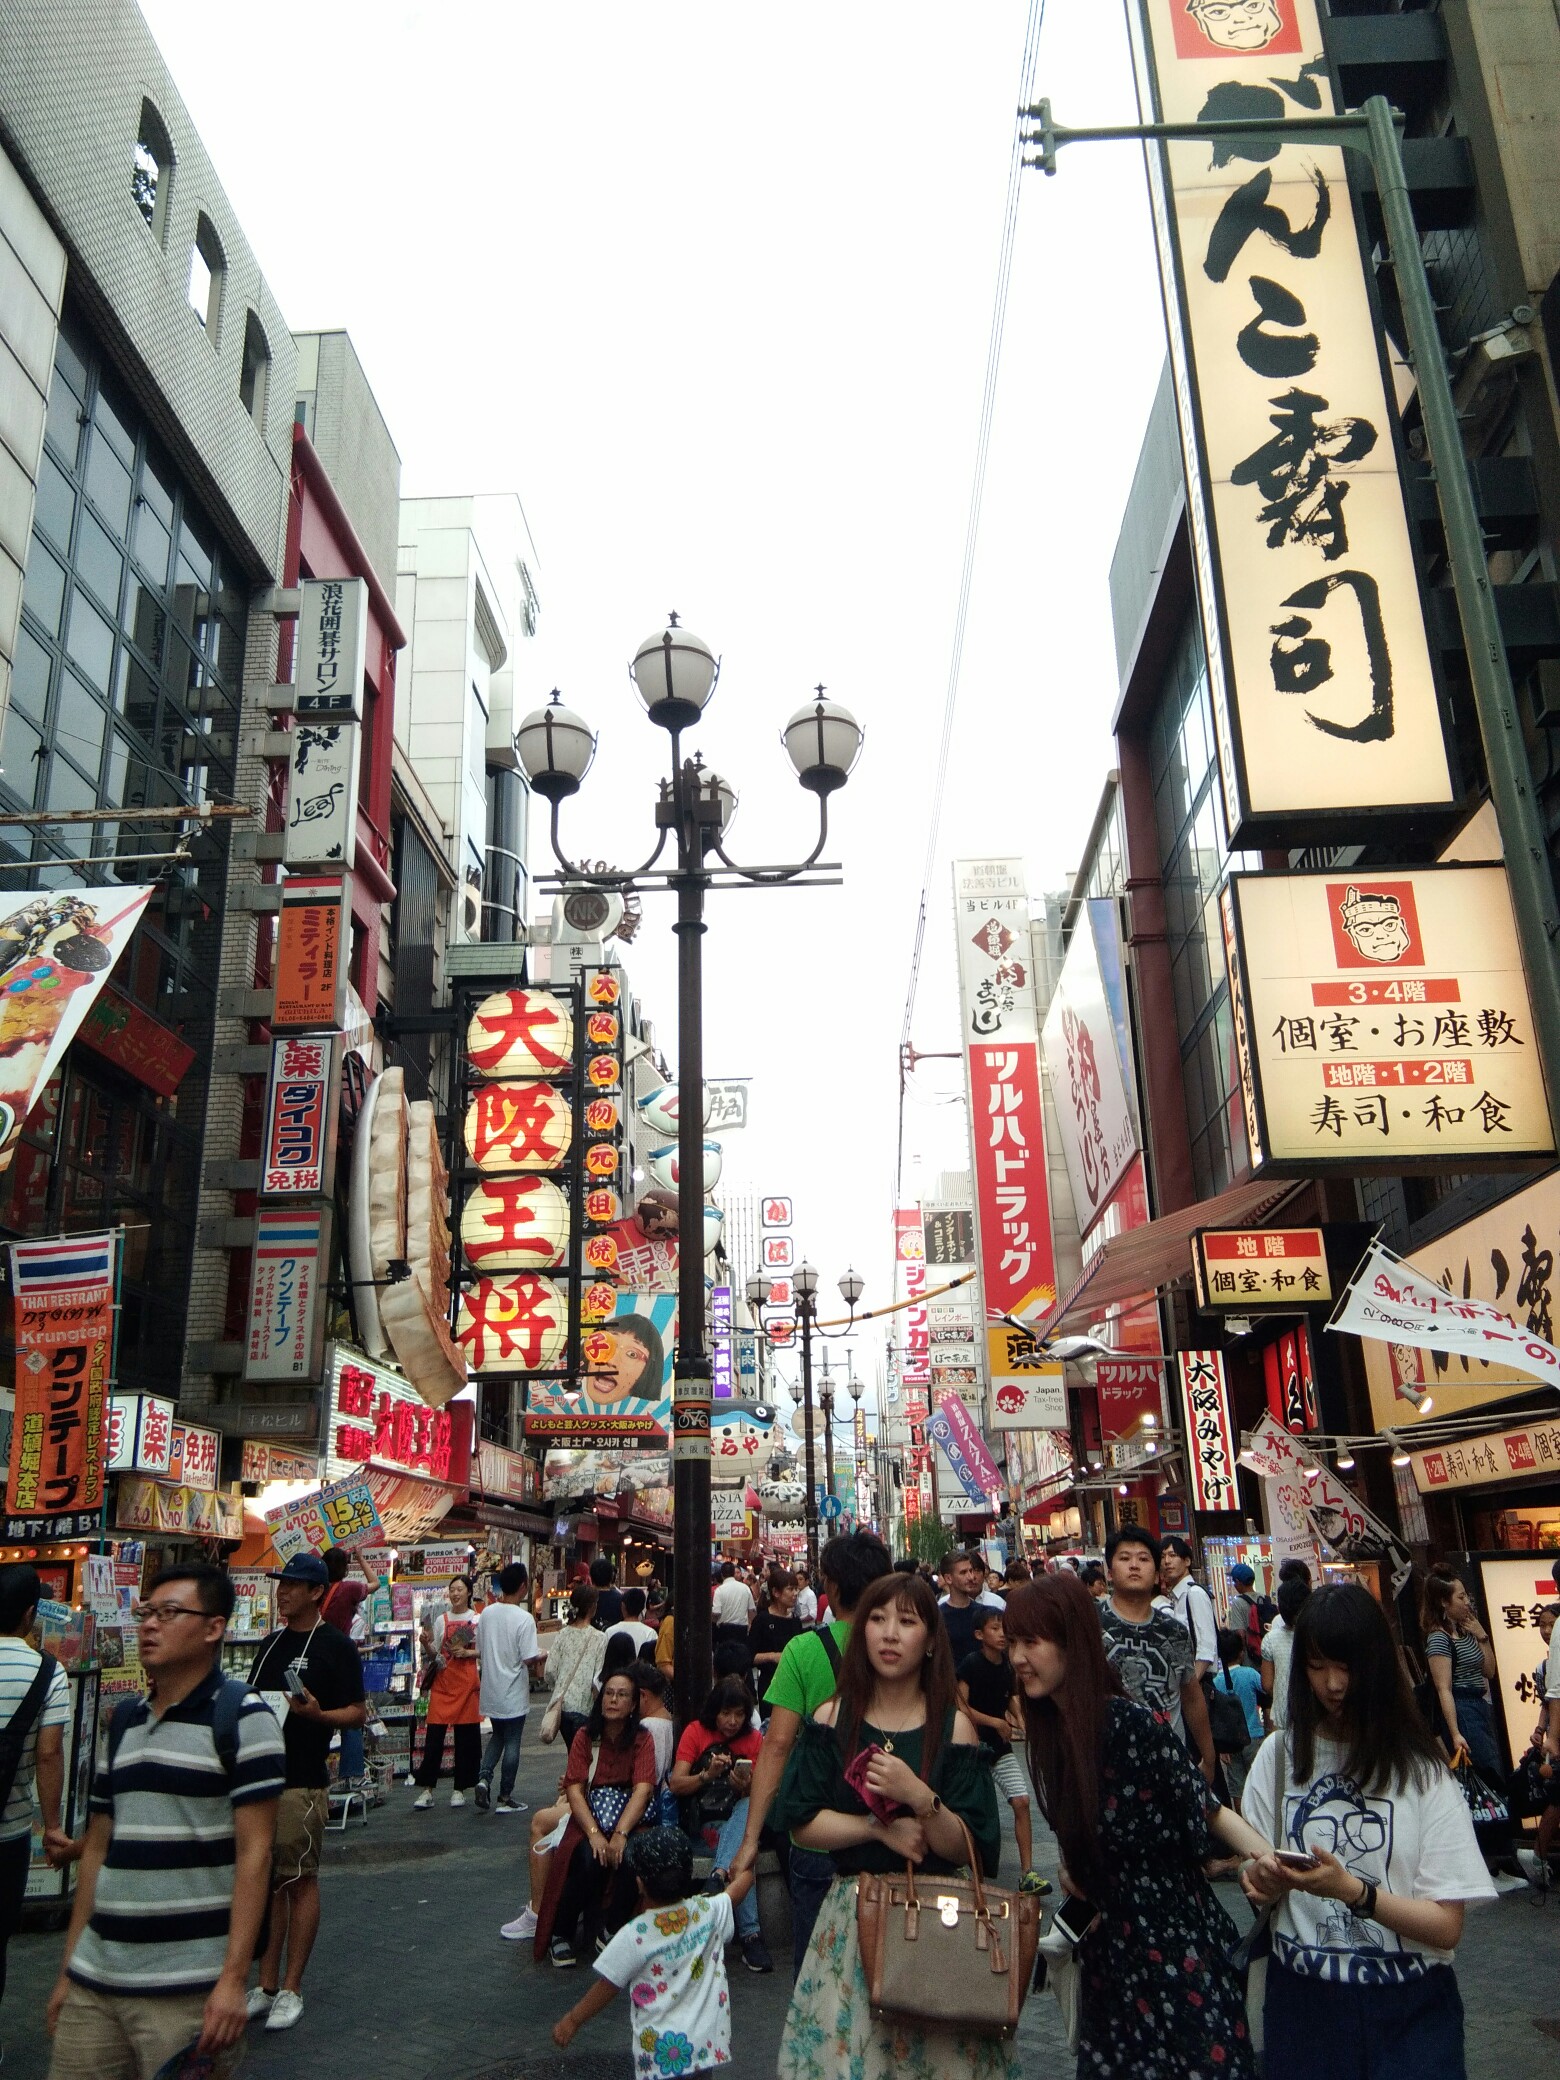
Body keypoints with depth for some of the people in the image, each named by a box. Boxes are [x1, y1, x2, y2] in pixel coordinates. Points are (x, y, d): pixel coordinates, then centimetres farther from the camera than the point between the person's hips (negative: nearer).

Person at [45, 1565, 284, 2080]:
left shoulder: (240, 1715, -10)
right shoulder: (123, 1720, 11)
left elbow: (254, 1853, -12)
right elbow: (98, 1848, 16)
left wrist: (232, 1979, -16)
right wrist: (68, 1970, 14)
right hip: (92, 1983, 6)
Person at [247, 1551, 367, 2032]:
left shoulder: (335, 1646, -7)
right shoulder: (270, 1643, 13)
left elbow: (358, 1713, -9)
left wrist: (317, 1713, -26)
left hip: (301, 1784, -6)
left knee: (300, 1882, 1)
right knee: (266, 1881, 12)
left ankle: (291, 1990, 12)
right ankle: (266, 1986, 22)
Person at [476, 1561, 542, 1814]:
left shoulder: (487, 1612, -1)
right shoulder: (524, 1618, -19)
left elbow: (479, 1651, 7)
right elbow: (529, 1659, -20)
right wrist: (541, 1657, 1)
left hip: (490, 1690, 5)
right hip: (513, 1693, -5)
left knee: (498, 1735, 23)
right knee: (512, 1743, 8)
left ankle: (484, 1776, 3)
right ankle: (505, 1798, 15)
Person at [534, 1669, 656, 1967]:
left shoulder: (642, 1739, 1)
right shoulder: (585, 1737, 4)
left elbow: (642, 1790, -12)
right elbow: (574, 1789, -7)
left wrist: (619, 1835, -28)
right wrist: (594, 1833, -23)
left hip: (629, 1821, 0)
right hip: (588, 1820, 0)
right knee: (588, 1859, -31)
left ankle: (611, 1928, -5)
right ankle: (561, 1934, -7)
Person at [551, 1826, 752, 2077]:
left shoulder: (633, 1937, -19)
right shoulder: (709, 1913, -9)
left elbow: (607, 1988, -9)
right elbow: (740, 1886, 11)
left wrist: (572, 2020, 8)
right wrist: (744, 1871, 34)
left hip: (659, 2051, -4)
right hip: (706, 2044, 4)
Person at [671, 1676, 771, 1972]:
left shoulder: (754, 1739, 9)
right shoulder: (696, 1732, 4)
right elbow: (676, 1786, -5)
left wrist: (746, 1788, -22)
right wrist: (707, 1775, -24)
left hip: (739, 1819, 2)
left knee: (747, 1808, -38)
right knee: (741, 1856, -36)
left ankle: (718, 1877, -51)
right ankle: (750, 1933, -41)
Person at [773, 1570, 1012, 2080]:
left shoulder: (953, 1727, -4)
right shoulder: (832, 1719, 0)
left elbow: (971, 1850, -8)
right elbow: (800, 1823, -5)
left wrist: (921, 1799, -24)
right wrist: (880, 1828, -14)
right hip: (851, 1917, 1)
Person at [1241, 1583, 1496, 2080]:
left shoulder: (1422, 1771, -7)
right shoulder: (1280, 1755, -1)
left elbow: (1446, 1926, -11)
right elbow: (1257, 1876, 3)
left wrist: (1353, 1890, -26)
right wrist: (1264, 1881, -20)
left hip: (1408, 2008, -1)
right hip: (1302, 1997, 2)